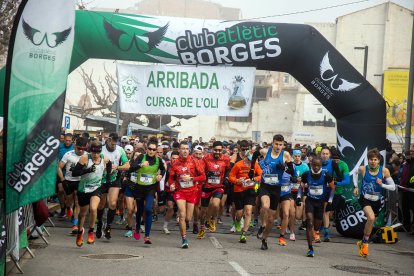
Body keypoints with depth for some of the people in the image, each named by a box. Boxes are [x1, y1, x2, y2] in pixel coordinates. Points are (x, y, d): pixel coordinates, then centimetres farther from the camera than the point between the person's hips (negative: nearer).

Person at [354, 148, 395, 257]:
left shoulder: (384, 171, -12)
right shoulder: (362, 169, -12)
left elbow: (393, 187, -8)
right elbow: (355, 173, 13)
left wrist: (382, 185, -25)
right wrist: (356, 186, 6)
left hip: (377, 201, 3)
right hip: (365, 199, -2)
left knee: (370, 221, 15)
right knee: (371, 218, -27)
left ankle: (362, 242, 39)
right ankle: (365, 243, -12)